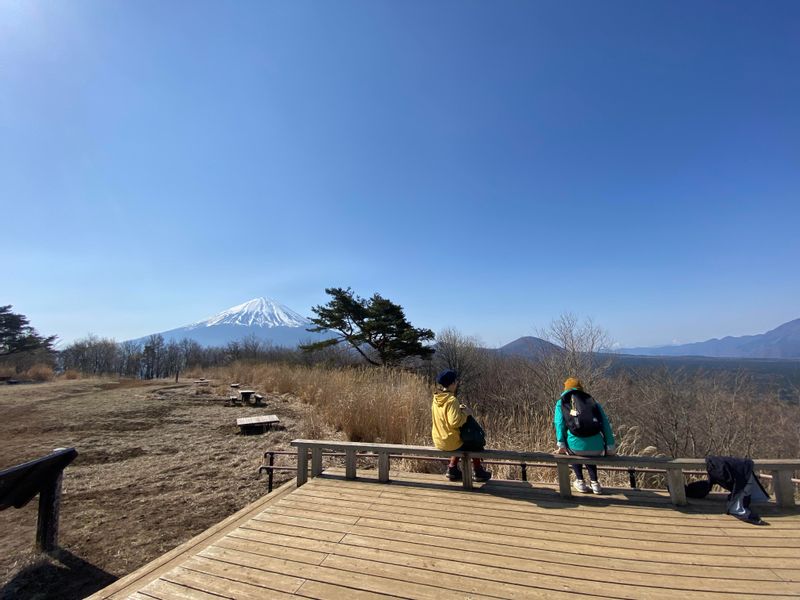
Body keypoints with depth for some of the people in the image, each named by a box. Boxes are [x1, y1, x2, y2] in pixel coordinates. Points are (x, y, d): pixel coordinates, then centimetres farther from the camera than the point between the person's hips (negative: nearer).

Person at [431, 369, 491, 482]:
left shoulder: (436, 399, 1)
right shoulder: (452, 400, -24)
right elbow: (455, 422, -31)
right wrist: (465, 413, -15)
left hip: (438, 441, 7)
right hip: (451, 443, -7)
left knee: (461, 443, 34)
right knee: (476, 444, 18)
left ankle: (452, 469, 31)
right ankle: (478, 472, 31)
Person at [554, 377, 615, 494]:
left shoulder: (561, 403, 14)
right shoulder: (593, 401, 19)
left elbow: (559, 423, 1)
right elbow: (605, 424, 12)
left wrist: (561, 446, -1)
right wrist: (610, 447, 12)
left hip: (576, 447, -2)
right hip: (597, 449, 3)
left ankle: (580, 481, 27)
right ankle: (594, 482, 28)